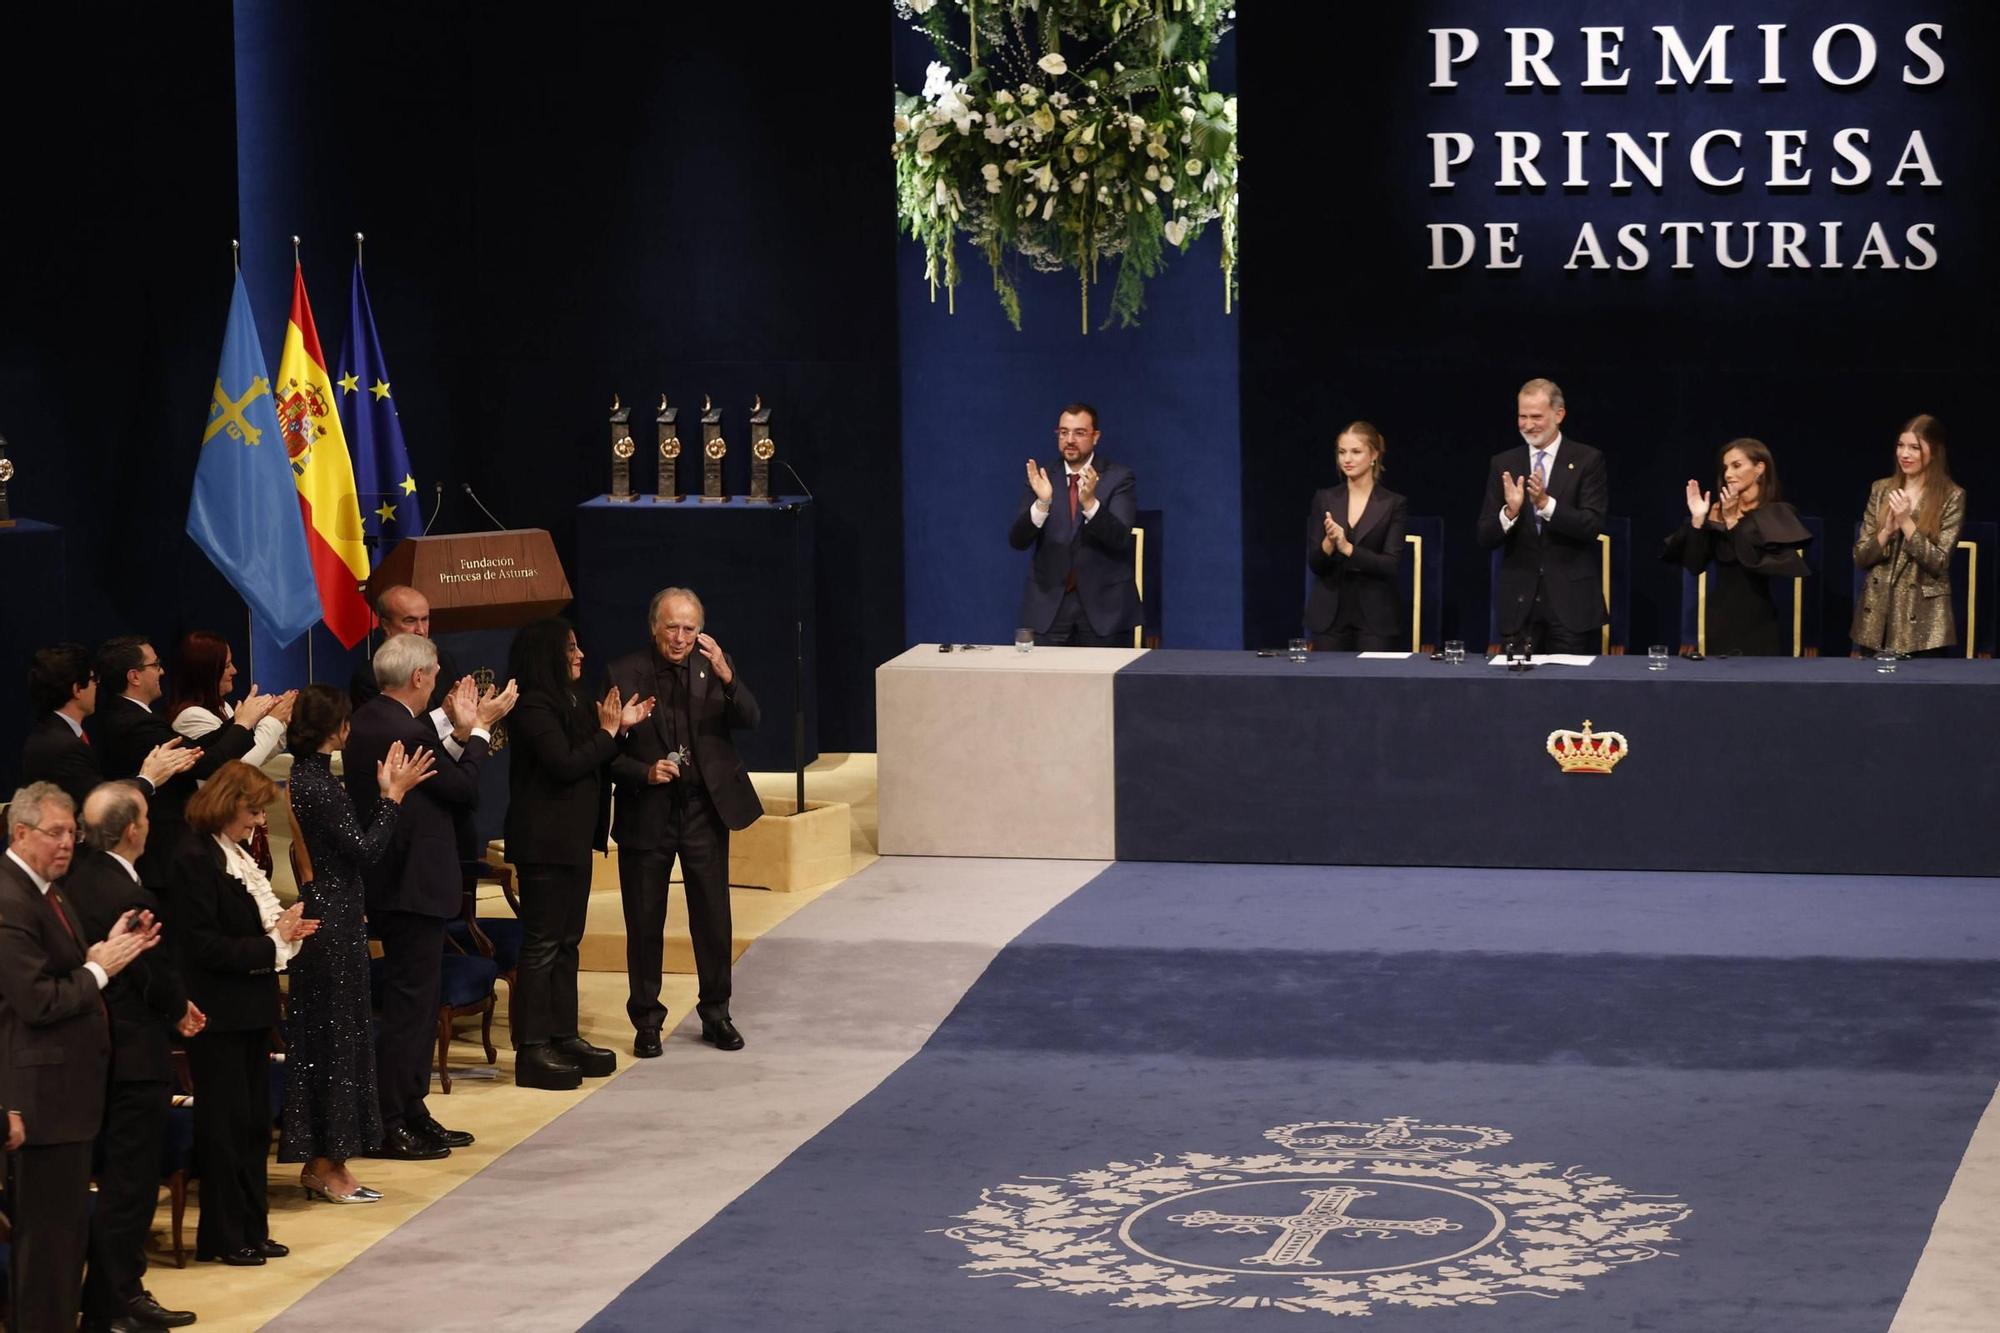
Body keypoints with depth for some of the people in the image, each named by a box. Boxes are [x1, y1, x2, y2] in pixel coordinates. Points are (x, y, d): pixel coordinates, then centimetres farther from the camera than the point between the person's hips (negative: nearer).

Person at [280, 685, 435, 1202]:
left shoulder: (300, 777, 9)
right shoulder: (320, 785, -19)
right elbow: (365, 850, -20)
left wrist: (386, 791, 12)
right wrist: (393, 795, -12)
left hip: (313, 916, 9)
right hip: (332, 921, -9)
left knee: (319, 1035, 14)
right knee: (333, 1034, -1)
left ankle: (317, 1163, 20)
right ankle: (328, 1167, 5)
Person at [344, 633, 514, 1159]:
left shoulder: (363, 722, 7)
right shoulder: (408, 733, -22)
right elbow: (467, 790, -11)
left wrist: (459, 729, 9)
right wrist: (478, 729, -1)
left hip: (385, 878, 10)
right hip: (413, 887, -10)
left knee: (414, 1001, 18)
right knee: (408, 1004, -3)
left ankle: (410, 1113, 25)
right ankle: (388, 1126, 1)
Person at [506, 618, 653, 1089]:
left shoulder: (570, 702, 14)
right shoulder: (533, 708, -15)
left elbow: (593, 765, 17)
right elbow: (564, 764, -24)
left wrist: (620, 728, 4)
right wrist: (607, 731, -13)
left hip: (573, 838, 10)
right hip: (545, 841, -10)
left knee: (566, 941, 13)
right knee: (542, 943, -6)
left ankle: (564, 1037, 20)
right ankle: (532, 1050, -4)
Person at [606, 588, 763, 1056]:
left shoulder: (713, 666, 1)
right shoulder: (625, 675, -6)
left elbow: (749, 720, -10)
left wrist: (726, 676, -26)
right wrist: (644, 772, -21)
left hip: (705, 809, 2)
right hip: (647, 814, -2)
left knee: (713, 918, 8)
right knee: (644, 923, 5)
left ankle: (716, 1014, 22)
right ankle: (646, 1021, 17)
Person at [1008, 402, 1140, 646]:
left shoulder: (1119, 478, -2)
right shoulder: (1042, 478, 5)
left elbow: (1120, 538, -15)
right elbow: (1017, 541, -4)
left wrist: (1090, 502, -32)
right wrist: (1042, 502, -22)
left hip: (1103, 605, -2)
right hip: (1048, 605, 2)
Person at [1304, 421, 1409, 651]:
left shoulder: (1393, 504, -2)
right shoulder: (1324, 499, 6)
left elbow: (1391, 565, -11)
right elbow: (1314, 563, 2)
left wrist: (1347, 548, -23)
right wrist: (1329, 543, -19)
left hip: (1376, 616, -2)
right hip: (1329, 614, 2)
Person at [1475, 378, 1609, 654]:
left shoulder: (1587, 460, 0)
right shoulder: (1503, 464, 7)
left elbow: (1592, 525, -10)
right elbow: (1486, 538, 3)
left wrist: (1547, 504, -24)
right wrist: (1510, 511, -18)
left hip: (1571, 600, -2)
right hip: (1519, 600, 2)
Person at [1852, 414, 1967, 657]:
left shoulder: (1952, 496, -4)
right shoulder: (1881, 490, 7)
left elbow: (1939, 563, -10)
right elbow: (1860, 557, 5)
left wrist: (1906, 522, -17)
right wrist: (1887, 530, -12)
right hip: (1877, 615, 4)